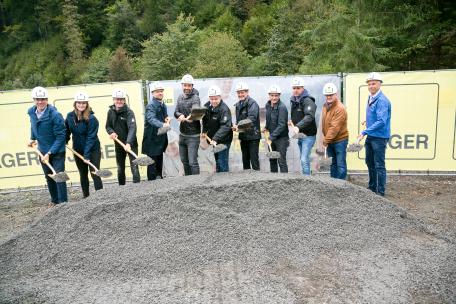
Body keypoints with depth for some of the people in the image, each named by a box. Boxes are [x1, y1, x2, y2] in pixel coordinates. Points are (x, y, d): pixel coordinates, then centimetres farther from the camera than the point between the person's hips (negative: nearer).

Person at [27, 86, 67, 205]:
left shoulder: (55, 115, -22)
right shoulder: (31, 112, -3)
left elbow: (60, 136, -21)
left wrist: (49, 153, -23)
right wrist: (32, 139, 8)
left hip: (57, 152, -7)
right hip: (43, 151, 7)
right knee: (49, 177, 17)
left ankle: (63, 203, 3)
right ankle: (54, 201, 33)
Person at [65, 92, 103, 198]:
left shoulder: (91, 118, -19)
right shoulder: (70, 116, -4)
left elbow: (91, 138, -22)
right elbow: (67, 130, 13)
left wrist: (87, 155, -25)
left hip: (93, 150, -5)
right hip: (78, 150, 5)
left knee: (94, 174, -7)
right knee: (83, 174, 15)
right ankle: (85, 196, 27)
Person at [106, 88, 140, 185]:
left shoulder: (129, 112, -15)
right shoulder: (111, 112, 2)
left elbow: (132, 128, -28)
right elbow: (108, 126, 12)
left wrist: (128, 143, -42)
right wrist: (111, 132, -13)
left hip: (131, 144, -5)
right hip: (118, 144, 5)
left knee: (134, 167, -9)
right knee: (120, 169, 15)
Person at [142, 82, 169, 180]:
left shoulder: (163, 105, 11)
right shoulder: (151, 105, -16)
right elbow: (152, 119, -34)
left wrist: (167, 119, 2)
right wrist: (162, 125, -51)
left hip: (161, 138, 9)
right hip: (152, 138, -8)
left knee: (159, 161, 19)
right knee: (152, 162, -3)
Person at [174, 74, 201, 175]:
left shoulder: (195, 98, -13)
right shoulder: (180, 97, 9)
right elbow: (176, 112, 5)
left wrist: (191, 117, -52)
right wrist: (180, 115, -18)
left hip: (193, 135, -7)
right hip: (182, 134, 7)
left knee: (193, 162, -10)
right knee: (184, 160, 17)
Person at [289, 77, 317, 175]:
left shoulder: (308, 101, -15)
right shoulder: (293, 100, 11)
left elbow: (309, 116, -32)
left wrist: (298, 126, -44)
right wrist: (292, 121, 5)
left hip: (308, 135, -8)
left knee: (304, 160, -14)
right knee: (303, 159, 15)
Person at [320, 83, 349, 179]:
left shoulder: (340, 108, -18)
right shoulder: (325, 106, 8)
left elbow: (335, 128, -23)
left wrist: (325, 141, -22)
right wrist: (325, 138, 8)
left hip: (340, 140, -8)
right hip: (329, 141, 8)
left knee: (340, 165, -2)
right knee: (333, 163, 16)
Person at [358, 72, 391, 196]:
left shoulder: (382, 100, -19)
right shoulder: (370, 98, 10)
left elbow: (381, 121, -26)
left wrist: (365, 132, -27)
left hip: (379, 138, -9)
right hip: (370, 136, 9)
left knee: (379, 165, -3)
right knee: (370, 162, 19)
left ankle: (380, 192, 6)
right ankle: (372, 187, 33)